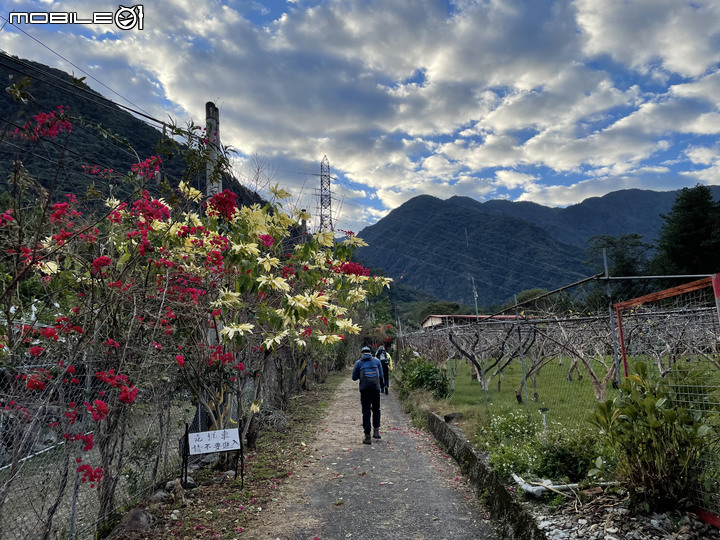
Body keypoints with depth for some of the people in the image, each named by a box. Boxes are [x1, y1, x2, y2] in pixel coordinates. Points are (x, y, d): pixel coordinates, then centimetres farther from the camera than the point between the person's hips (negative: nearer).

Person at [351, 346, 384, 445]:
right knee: (376, 410, 20)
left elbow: (354, 377, 7)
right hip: (375, 388, 1)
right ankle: (376, 431, 14)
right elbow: (381, 376, 8)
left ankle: (368, 437, 2)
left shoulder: (359, 363, 5)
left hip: (364, 389, -1)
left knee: (366, 412, 3)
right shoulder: (376, 361, 8)